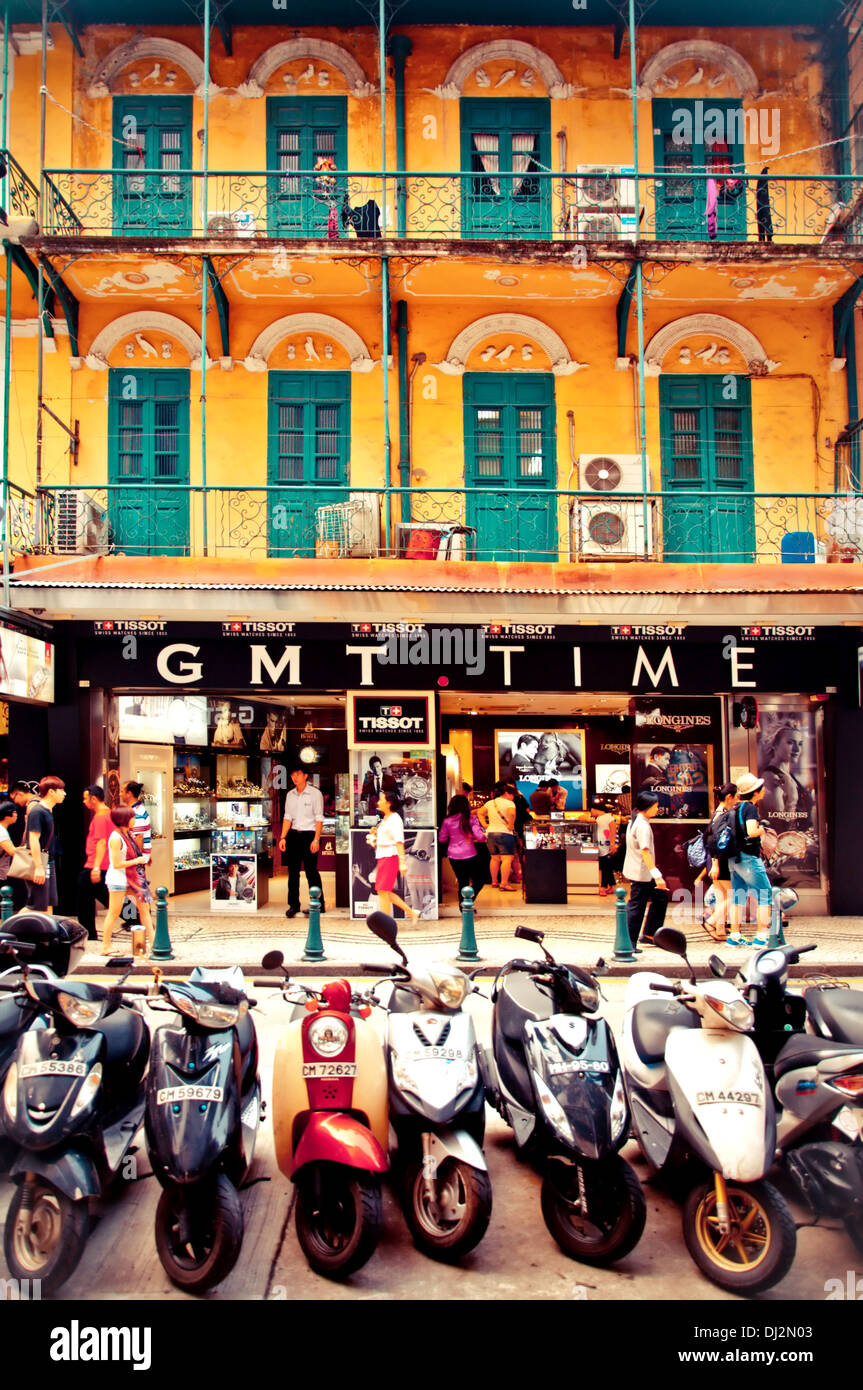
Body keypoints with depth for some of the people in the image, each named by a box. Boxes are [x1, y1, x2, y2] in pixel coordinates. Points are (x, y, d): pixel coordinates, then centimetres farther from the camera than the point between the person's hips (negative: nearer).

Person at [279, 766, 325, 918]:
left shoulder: (315, 793, -4)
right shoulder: (290, 795, 11)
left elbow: (319, 819, -6)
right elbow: (287, 817, 11)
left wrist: (316, 839, -13)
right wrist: (283, 837, 2)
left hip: (309, 834, -5)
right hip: (293, 835, 5)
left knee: (311, 871, -4)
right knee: (293, 871, 5)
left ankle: (318, 905, 5)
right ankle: (293, 904, 13)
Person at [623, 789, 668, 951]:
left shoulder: (634, 821, 11)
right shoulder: (643, 825, -20)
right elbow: (645, 852, -28)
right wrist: (657, 875, -32)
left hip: (636, 871, 10)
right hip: (641, 874, -10)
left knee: (660, 898, 17)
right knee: (636, 907, -2)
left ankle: (649, 934, 22)